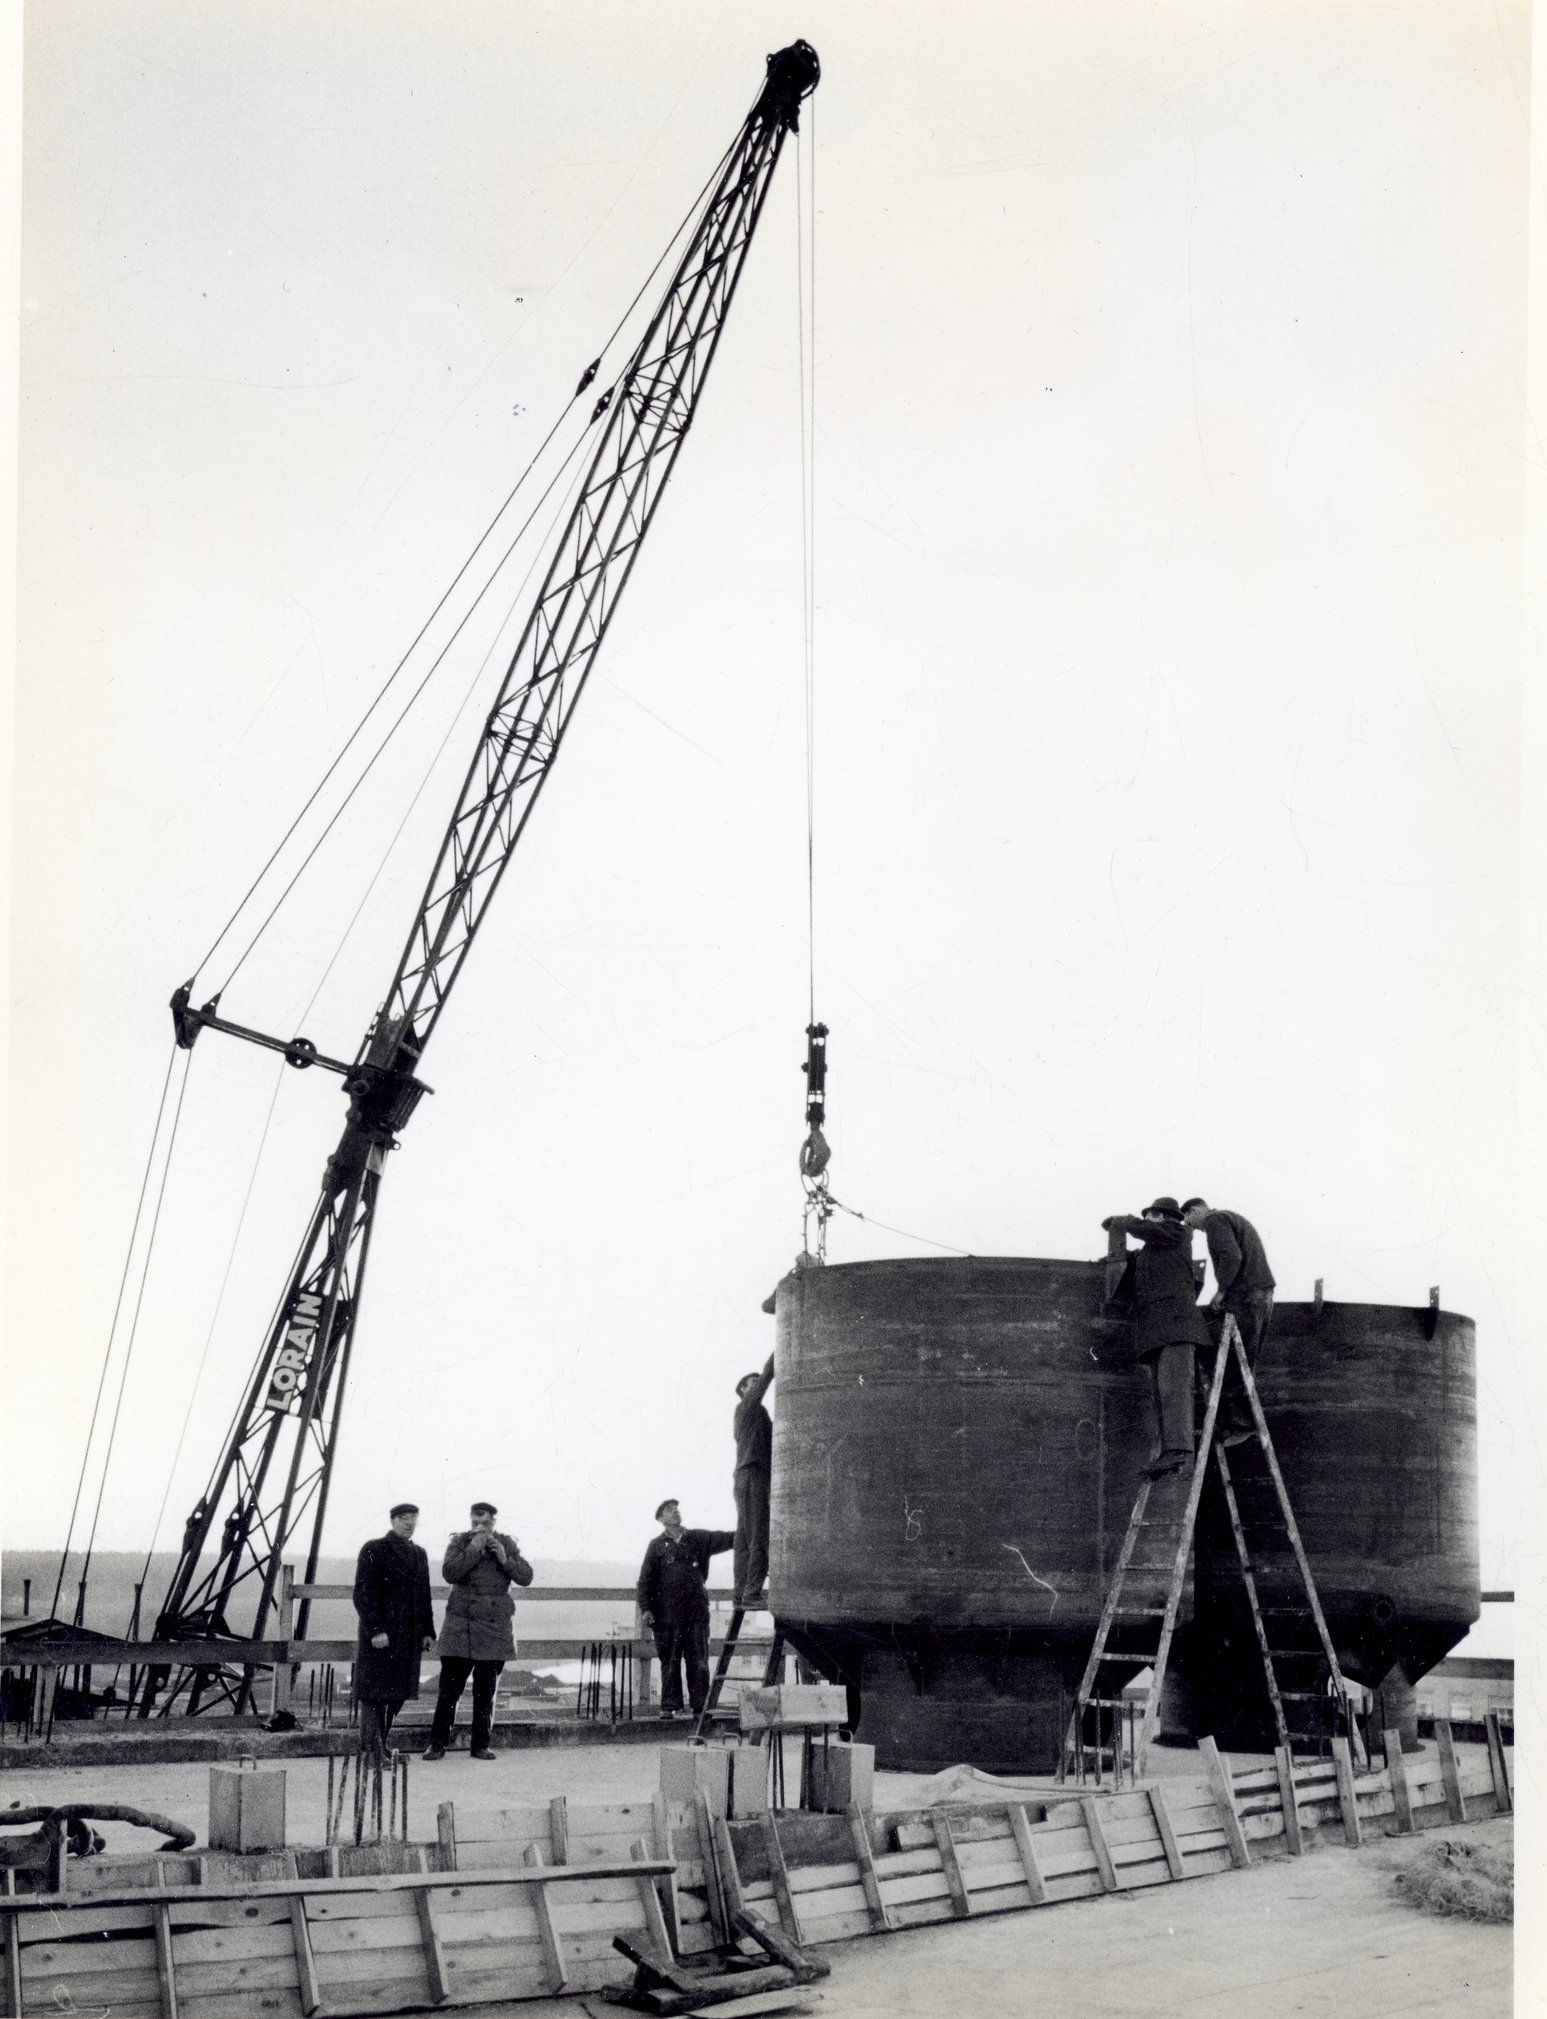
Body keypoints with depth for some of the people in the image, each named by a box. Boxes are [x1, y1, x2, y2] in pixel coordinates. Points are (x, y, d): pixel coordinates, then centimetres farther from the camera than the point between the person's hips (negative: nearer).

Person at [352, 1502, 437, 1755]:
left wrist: (428, 1631, 12)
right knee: (375, 1693, -5)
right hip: (380, 1635, -6)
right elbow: (364, 1594, -11)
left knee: (398, 1693, 3)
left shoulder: (419, 1554, 17)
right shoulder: (374, 1551, -4)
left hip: (409, 1638, 6)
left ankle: (379, 1746, 9)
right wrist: (375, 1630, -19)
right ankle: (372, 1749, -4)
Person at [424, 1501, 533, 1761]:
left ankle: (481, 1745, 13)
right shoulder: (459, 1542, 3)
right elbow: (449, 1573, -13)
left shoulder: (506, 1544, 8)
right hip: (460, 1625, -2)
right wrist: (473, 1550, -18)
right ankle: (437, 1744, 3)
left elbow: (526, 1576, 1)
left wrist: (505, 1559, -14)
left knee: (485, 1691, 6)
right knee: (449, 1688, -3)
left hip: (494, 1628, 2)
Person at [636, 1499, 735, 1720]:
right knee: (670, 1661, 0)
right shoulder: (657, 1546, 7)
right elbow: (645, 1580, 4)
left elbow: (725, 1538, 1)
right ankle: (670, 1706, 4)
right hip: (669, 1612, -2)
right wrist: (645, 1609, -6)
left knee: (699, 1660, 1)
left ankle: (700, 1706, 4)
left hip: (697, 1611, 2)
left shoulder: (698, 1539, 12)